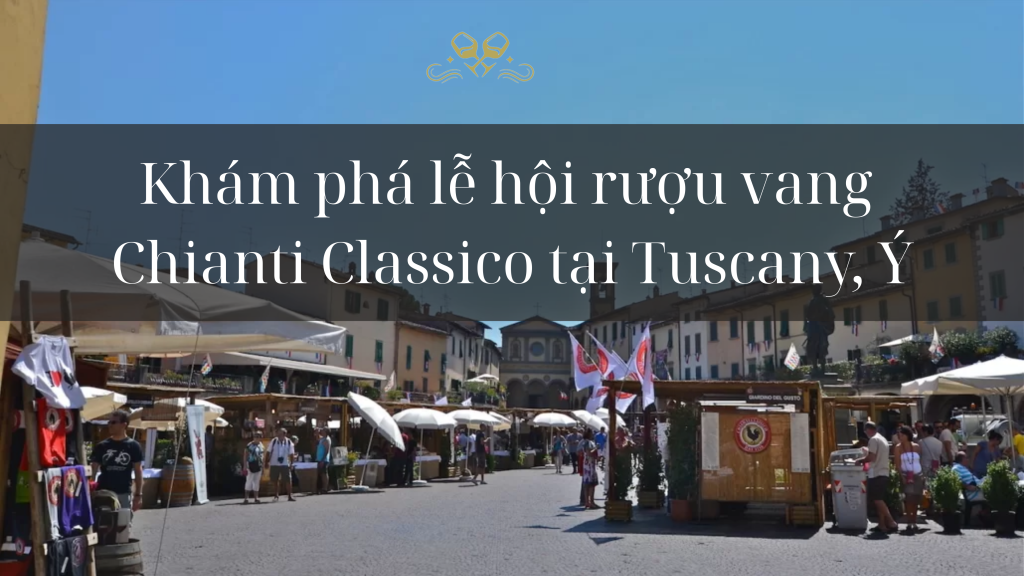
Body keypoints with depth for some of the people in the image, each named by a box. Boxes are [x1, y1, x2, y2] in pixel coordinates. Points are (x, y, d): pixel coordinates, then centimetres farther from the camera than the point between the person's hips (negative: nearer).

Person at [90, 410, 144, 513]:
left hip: (124, 494, -1)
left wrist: (138, 494, -2)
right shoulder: (102, 446, 5)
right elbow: (93, 471, 6)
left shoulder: (133, 446, 0)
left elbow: (138, 471, 2)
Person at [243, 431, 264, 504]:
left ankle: (256, 497, 13)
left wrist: (263, 467, 14)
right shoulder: (249, 446, -5)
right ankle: (246, 498, -3)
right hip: (250, 466, -5)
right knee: (249, 482, -5)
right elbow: (245, 457, -5)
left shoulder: (261, 446, 11)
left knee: (257, 482, 8)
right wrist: (245, 467, -10)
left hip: (258, 466, 5)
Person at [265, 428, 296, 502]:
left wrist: (291, 464, -4)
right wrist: (267, 462, 1)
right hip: (274, 464, 1)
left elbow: (291, 454, 1)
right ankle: (276, 495, 23)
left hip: (285, 464, -1)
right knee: (275, 481, 7)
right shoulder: (273, 441, -3)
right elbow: (268, 452, 2)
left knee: (288, 480, -5)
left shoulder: (289, 443, -3)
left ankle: (289, 496, 2)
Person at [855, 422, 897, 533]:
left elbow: (871, 457, -18)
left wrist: (860, 460, -4)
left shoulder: (873, 440, -11)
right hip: (883, 473, 10)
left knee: (877, 500, -9)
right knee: (880, 500, 11)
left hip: (876, 474, -10)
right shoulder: (882, 439, 20)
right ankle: (882, 525, 10)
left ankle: (892, 523, -13)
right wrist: (865, 461, 20)